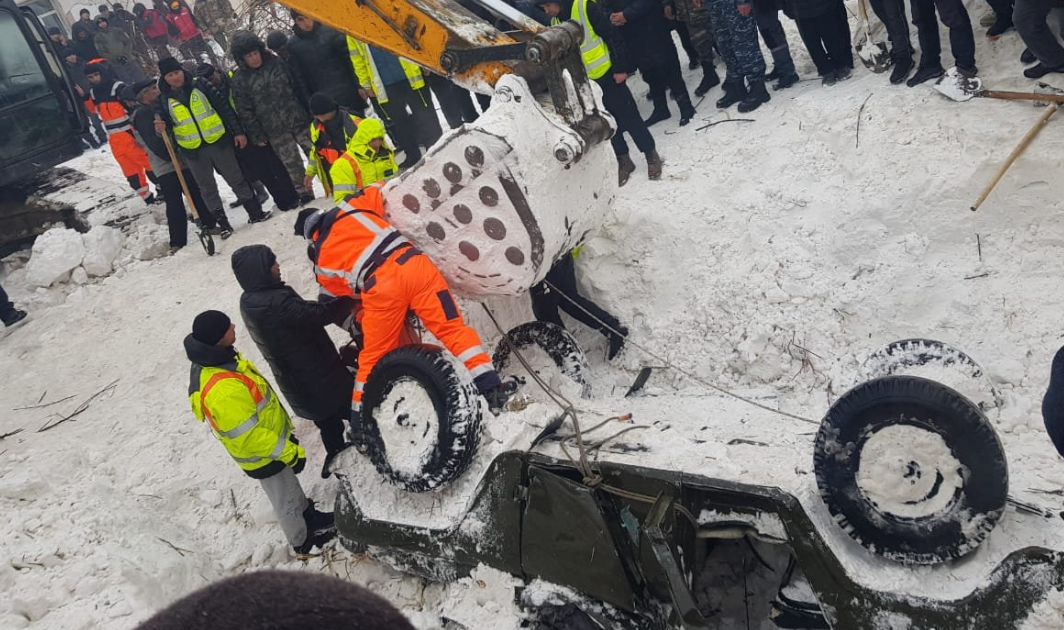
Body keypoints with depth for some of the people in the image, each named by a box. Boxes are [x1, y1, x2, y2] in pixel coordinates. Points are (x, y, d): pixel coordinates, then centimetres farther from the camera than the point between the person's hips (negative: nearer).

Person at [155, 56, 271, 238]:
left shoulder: (200, 86, -2)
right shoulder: (164, 100, 1)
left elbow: (224, 108, -1)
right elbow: (168, 126, 9)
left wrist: (238, 131, -4)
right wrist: (162, 128, -15)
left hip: (218, 141, -1)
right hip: (192, 150, 2)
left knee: (237, 179, 8)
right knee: (208, 189, 9)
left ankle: (255, 212, 20)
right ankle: (223, 223, 18)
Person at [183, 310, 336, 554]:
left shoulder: (214, 359, -8)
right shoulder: (221, 390, -40)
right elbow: (248, 436, -33)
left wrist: (284, 425, 18)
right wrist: (290, 451, -22)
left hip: (269, 435, 9)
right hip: (263, 455, -9)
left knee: (291, 485, 31)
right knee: (286, 500, 16)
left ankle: (309, 516, 54)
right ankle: (303, 541, 40)